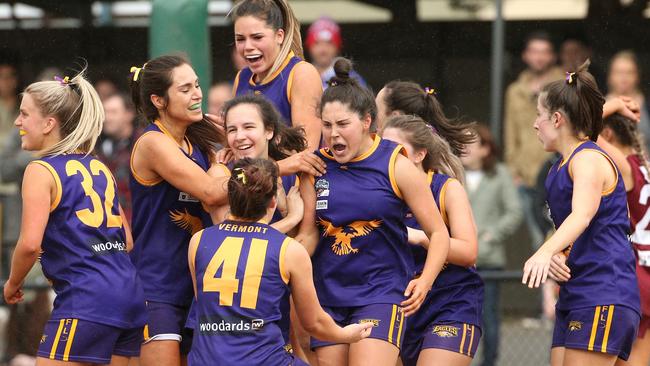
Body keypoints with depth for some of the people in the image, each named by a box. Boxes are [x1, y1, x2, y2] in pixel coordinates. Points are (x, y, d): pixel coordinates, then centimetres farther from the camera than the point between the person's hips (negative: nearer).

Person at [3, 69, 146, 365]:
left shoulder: (41, 171, -4)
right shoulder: (98, 167, 19)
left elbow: (30, 244, -14)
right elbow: (127, 241, 19)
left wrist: (13, 283, 3)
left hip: (85, 299, -8)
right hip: (130, 293, 8)